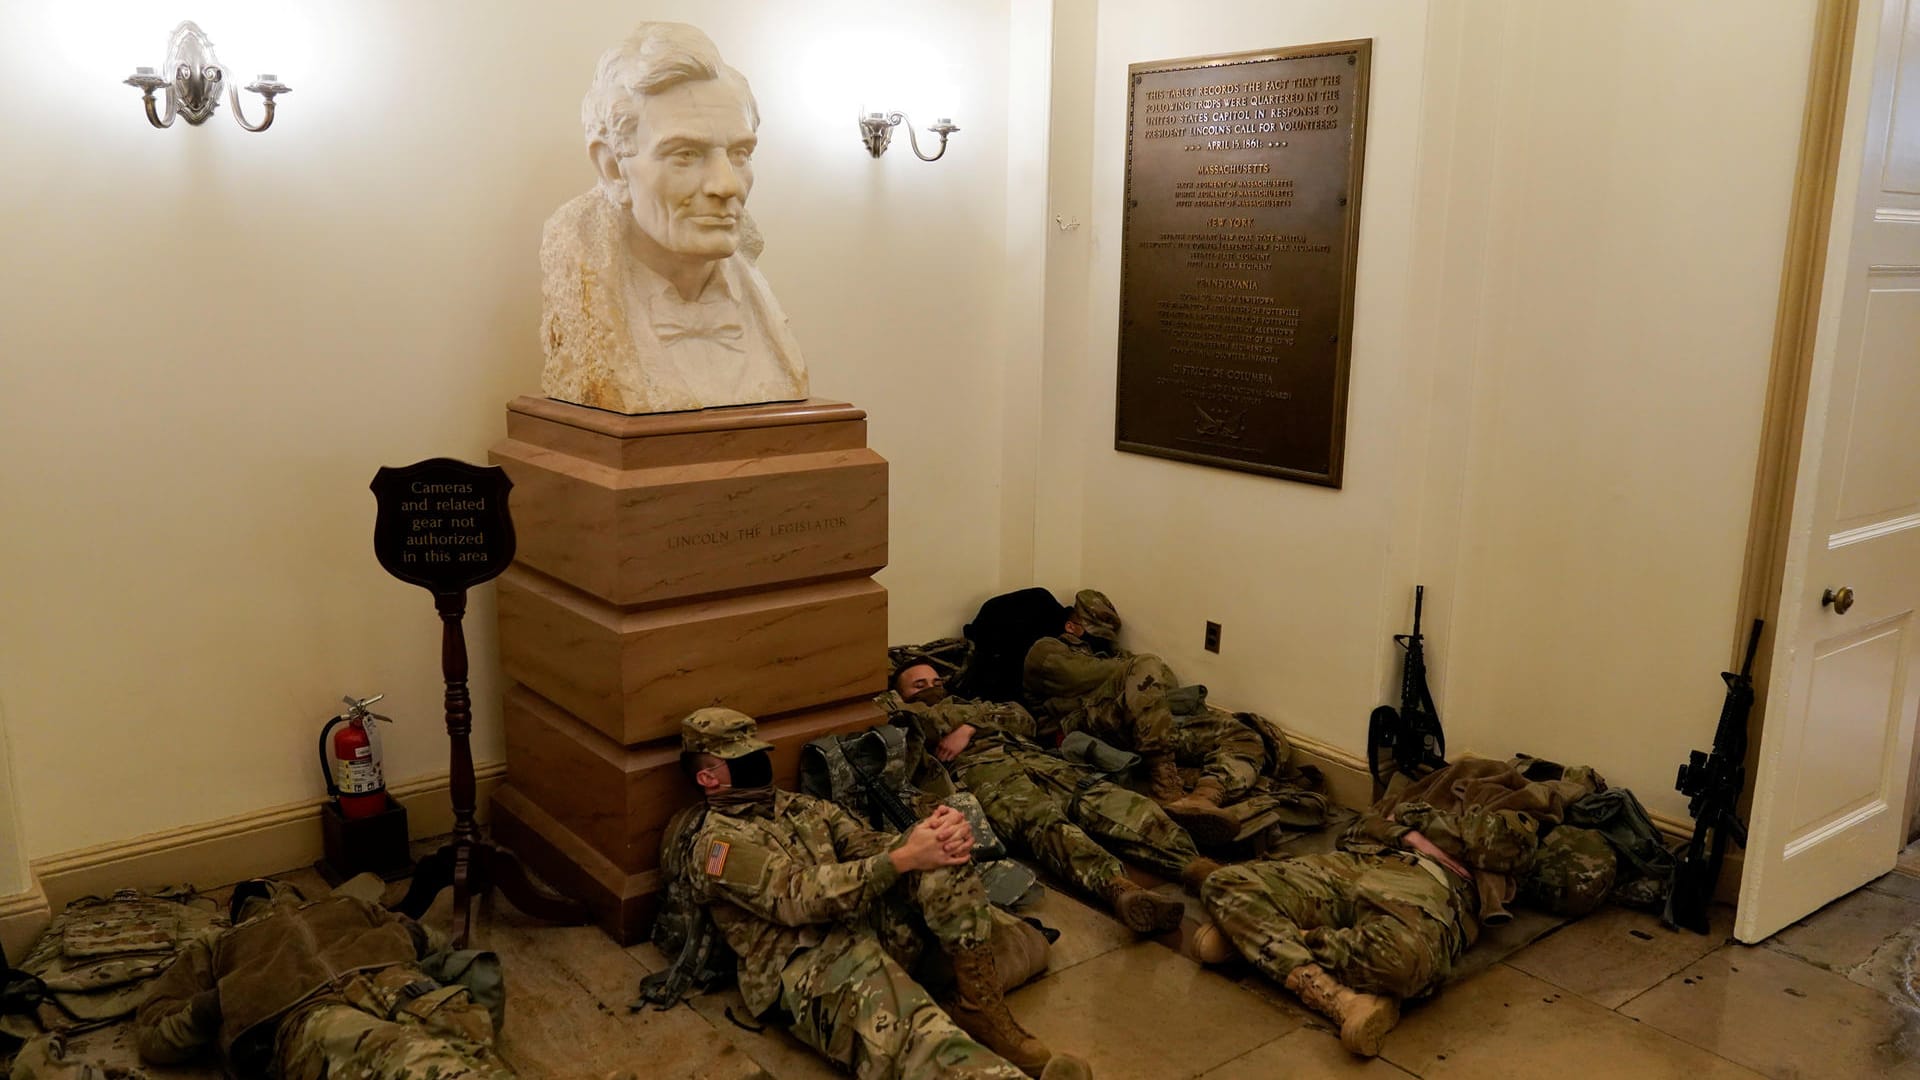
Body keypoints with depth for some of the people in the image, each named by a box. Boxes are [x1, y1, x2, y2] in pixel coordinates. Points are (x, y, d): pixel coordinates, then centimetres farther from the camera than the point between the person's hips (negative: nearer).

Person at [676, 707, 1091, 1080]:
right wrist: (905, 858, -21)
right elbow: (802, 898, -16)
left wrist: (936, 834, -11)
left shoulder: (803, 807, 22)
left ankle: (980, 1009, -13)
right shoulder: (717, 843, -3)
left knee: (941, 858, -15)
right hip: (810, 966, -8)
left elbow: (868, 846, 12)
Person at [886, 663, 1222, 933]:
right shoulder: (908, 718, 31)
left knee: (1103, 798, -25)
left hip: (1034, 758, 5)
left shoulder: (973, 706, 42)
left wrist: (970, 727, 9)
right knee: (1044, 819, -37)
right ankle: (1118, 886, -63)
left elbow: (1023, 719, 21)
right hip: (981, 769, -5)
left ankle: (1192, 864, -47)